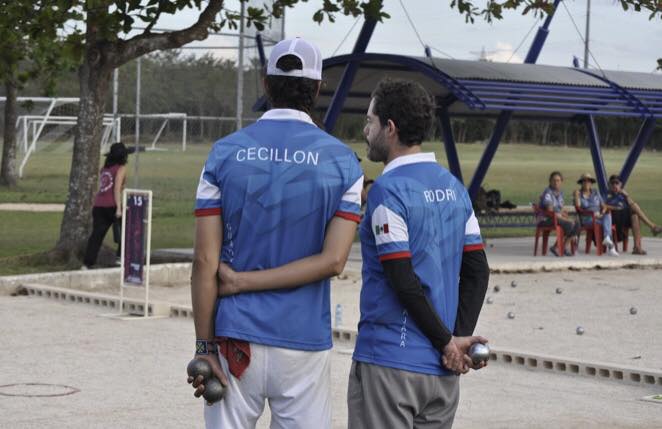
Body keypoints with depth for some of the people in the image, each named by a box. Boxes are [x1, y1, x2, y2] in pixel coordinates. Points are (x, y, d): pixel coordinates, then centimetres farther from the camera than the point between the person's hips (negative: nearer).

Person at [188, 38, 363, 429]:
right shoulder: (343, 161, 0)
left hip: (236, 339, 1)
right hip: (304, 341, 0)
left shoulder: (225, 153, 0)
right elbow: (333, 260, -9)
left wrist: (205, 346, -1)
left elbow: (205, 260, -4)